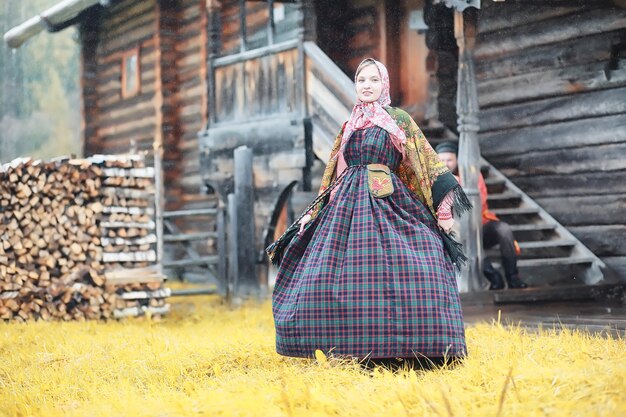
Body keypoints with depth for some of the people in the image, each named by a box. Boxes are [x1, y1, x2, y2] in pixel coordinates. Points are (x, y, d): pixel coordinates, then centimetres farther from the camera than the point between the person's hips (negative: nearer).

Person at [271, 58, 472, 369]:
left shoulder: (398, 119, 6)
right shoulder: (348, 127, 20)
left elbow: (426, 160, 0)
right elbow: (333, 175, 24)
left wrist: (443, 205, -9)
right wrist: (314, 212, 20)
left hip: (390, 203, -4)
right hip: (348, 204, 5)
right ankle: (355, 351, 2)